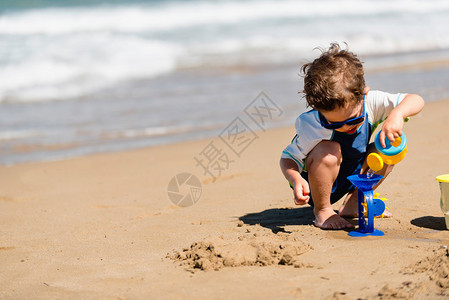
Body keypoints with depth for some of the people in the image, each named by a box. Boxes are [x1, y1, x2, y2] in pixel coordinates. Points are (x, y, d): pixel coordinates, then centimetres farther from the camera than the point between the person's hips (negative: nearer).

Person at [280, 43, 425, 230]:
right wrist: (296, 179, -42)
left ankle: (353, 202, 2)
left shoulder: (370, 102, -21)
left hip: (351, 180, 6)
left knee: (391, 144, -8)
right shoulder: (313, 126, -31)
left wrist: (397, 114, -43)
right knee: (328, 151, -36)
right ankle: (322, 210, -11)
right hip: (315, 186, -6)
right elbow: (288, 158, -21)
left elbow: (416, 101, -21)